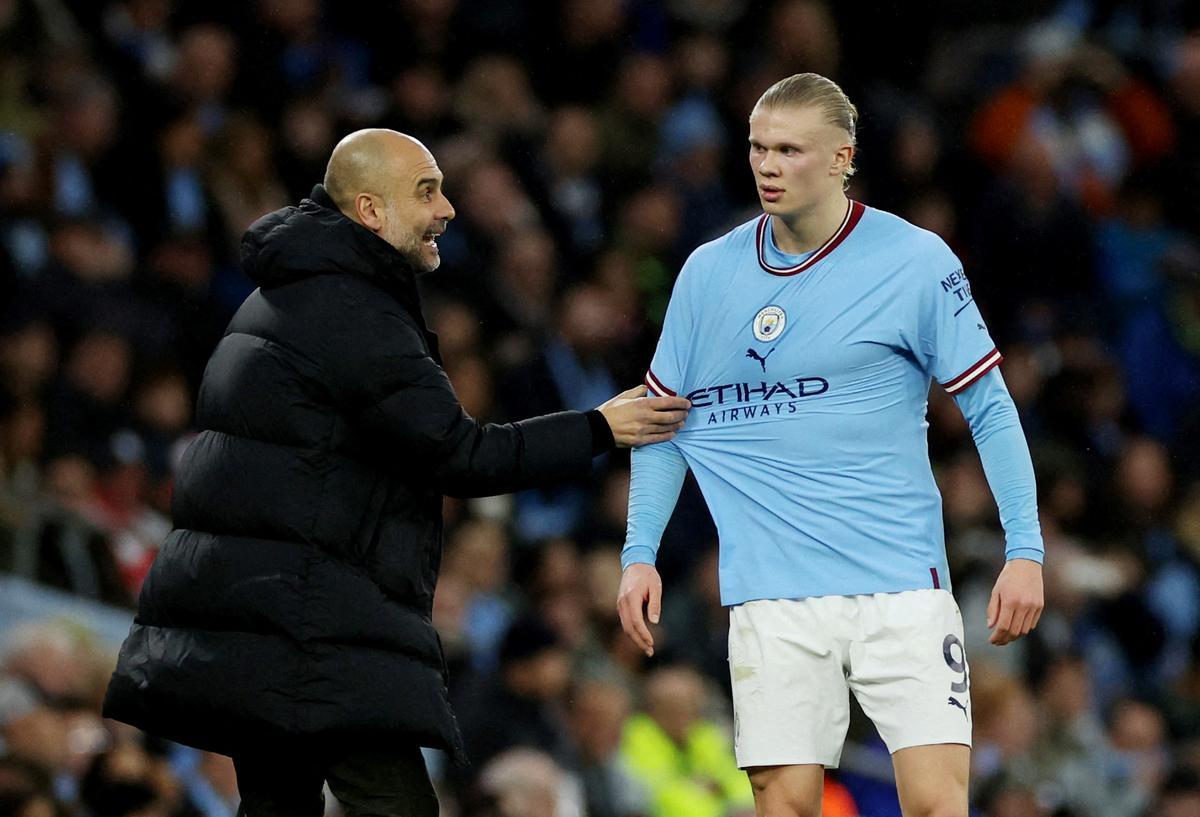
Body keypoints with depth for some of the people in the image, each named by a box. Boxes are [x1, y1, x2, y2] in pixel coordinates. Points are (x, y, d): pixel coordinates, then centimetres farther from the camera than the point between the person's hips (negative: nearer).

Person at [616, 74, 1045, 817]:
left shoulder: (917, 263, -2)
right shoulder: (708, 273, 7)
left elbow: (991, 408, 2)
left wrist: (1026, 550, -4)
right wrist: (639, 554, 9)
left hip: (902, 587, -2)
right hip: (773, 597, 2)